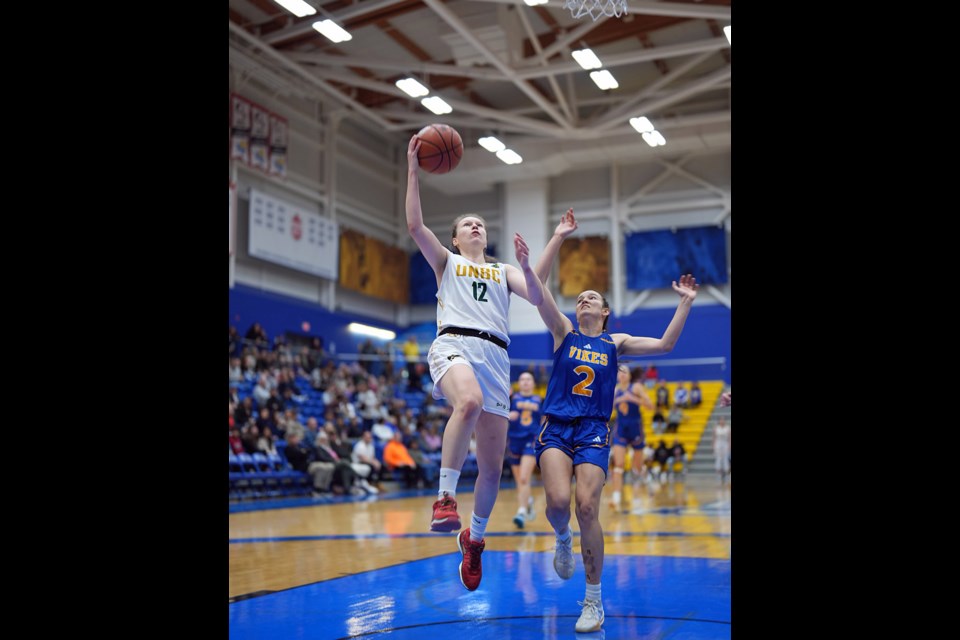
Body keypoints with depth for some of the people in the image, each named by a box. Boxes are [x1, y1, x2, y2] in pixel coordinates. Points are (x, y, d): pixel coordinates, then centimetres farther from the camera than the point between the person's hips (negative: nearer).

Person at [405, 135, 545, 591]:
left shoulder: (504, 271, 28)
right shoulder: (446, 262, 22)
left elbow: (538, 299, 11)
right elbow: (414, 224, 6)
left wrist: (525, 265, -5)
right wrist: (414, 168, 3)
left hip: (494, 355, 3)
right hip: (453, 344, -3)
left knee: (492, 465, 0)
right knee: (469, 402, -41)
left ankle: (474, 537, 23)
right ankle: (445, 497, -33)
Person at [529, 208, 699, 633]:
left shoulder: (616, 342, 14)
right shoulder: (564, 333, 9)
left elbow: (665, 345, 7)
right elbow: (537, 286, -2)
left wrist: (685, 302, 4)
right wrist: (559, 237, -4)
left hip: (594, 431, 0)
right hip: (556, 426, 0)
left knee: (587, 508, -14)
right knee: (557, 501, -22)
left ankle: (593, 600, 2)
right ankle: (563, 540, 17)